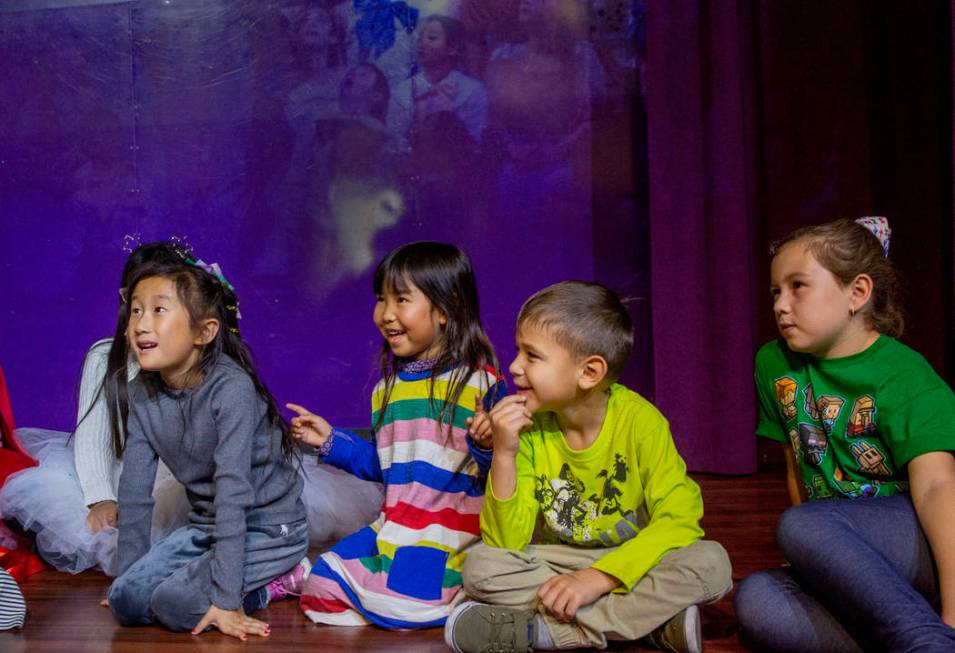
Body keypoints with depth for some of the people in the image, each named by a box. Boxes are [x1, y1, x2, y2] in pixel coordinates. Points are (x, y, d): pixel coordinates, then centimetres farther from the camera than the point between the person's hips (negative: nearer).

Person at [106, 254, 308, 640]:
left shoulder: (231, 388, -26)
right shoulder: (143, 392, -5)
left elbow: (233, 491, -29)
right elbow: (134, 490, 0)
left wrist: (226, 598, -30)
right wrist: (127, 575, 3)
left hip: (269, 527, -7)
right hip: (208, 525, 7)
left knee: (174, 603, -24)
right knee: (125, 601, -9)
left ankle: (279, 581, -2)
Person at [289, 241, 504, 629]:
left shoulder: (479, 381, -10)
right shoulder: (389, 386, 13)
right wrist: (331, 441, 17)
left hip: (448, 535, -6)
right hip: (394, 529, 7)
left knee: (397, 604, -20)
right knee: (322, 587, -2)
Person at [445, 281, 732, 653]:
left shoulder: (640, 421, -16)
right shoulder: (528, 429, -10)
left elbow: (679, 518, -22)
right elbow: (506, 543, -13)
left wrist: (599, 577, -30)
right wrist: (504, 455, -25)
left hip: (631, 563, -1)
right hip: (559, 563, 2)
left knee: (711, 563, -29)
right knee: (481, 567, -23)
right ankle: (651, 619, -23)